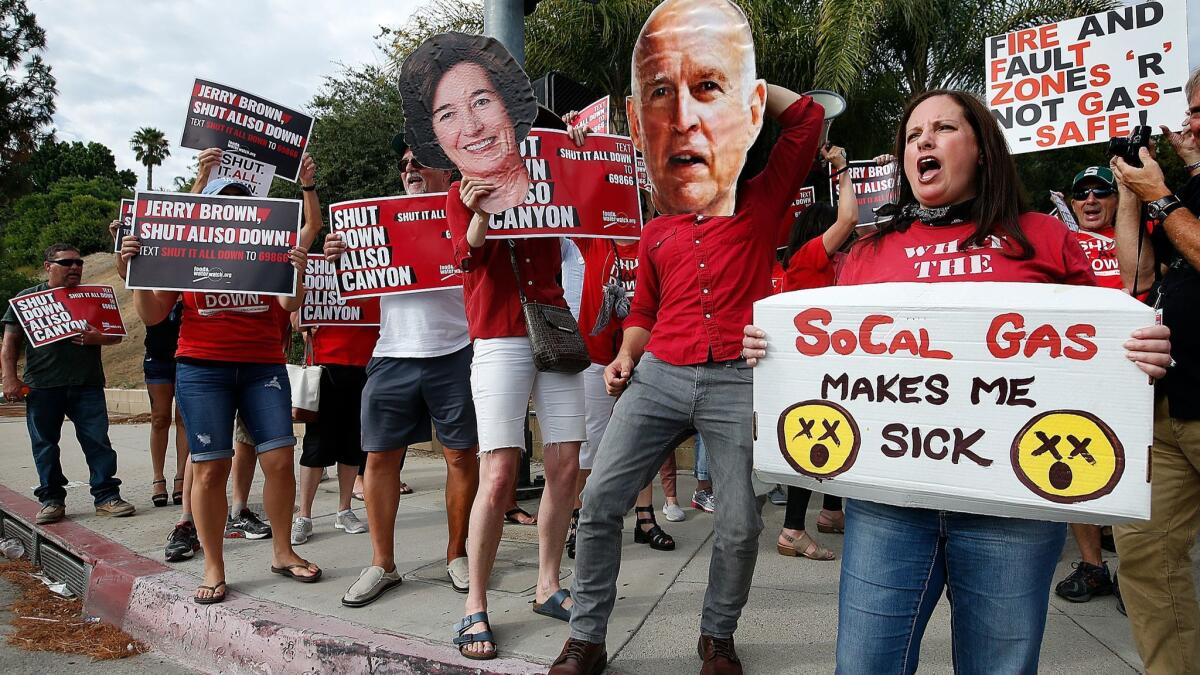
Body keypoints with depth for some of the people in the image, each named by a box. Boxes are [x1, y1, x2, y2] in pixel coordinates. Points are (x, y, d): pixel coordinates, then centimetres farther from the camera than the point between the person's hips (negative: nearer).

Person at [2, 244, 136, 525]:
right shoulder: (26, 299, 10)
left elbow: (116, 334, 15)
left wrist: (99, 338, -8)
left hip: (87, 385, 0)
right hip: (41, 386, 0)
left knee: (98, 441, -3)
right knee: (45, 444, 5)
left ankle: (107, 496, 2)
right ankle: (52, 499, 15)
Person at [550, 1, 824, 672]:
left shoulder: (764, 205, 1)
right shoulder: (655, 236, 10)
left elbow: (807, 116, -5)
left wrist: (743, 81, 3)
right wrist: (627, 354, 3)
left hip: (739, 382, -3)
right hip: (658, 376, 3)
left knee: (741, 524, -3)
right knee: (600, 502, -1)